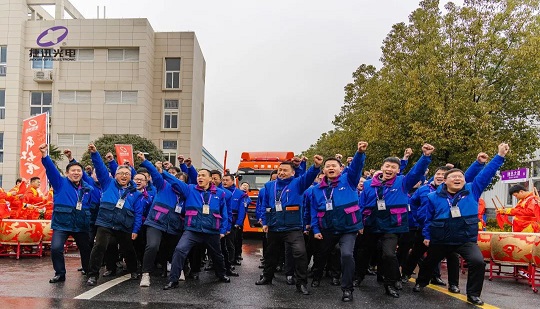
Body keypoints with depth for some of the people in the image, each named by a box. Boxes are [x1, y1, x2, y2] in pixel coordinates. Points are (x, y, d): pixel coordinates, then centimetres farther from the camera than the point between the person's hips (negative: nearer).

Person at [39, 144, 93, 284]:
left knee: (86, 249, 14)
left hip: (81, 225, 3)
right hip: (61, 224, -3)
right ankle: (59, 274, 2)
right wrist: (45, 155, -30)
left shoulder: (88, 188, 8)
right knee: (56, 248, -20)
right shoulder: (60, 183, 0)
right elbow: (51, 169, -15)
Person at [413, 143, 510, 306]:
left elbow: (486, 174, -6)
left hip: (466, 240, -1)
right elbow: (428, 218, 5)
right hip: (440, 241, 1)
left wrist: (500, 156, -11)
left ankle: (473, 294, -3)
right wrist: (426, 236, 6)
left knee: (478, 262, -23)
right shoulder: (434, 197, -3)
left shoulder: (472, 190, -3)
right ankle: (421, 282, 48)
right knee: (429, 262, 18)